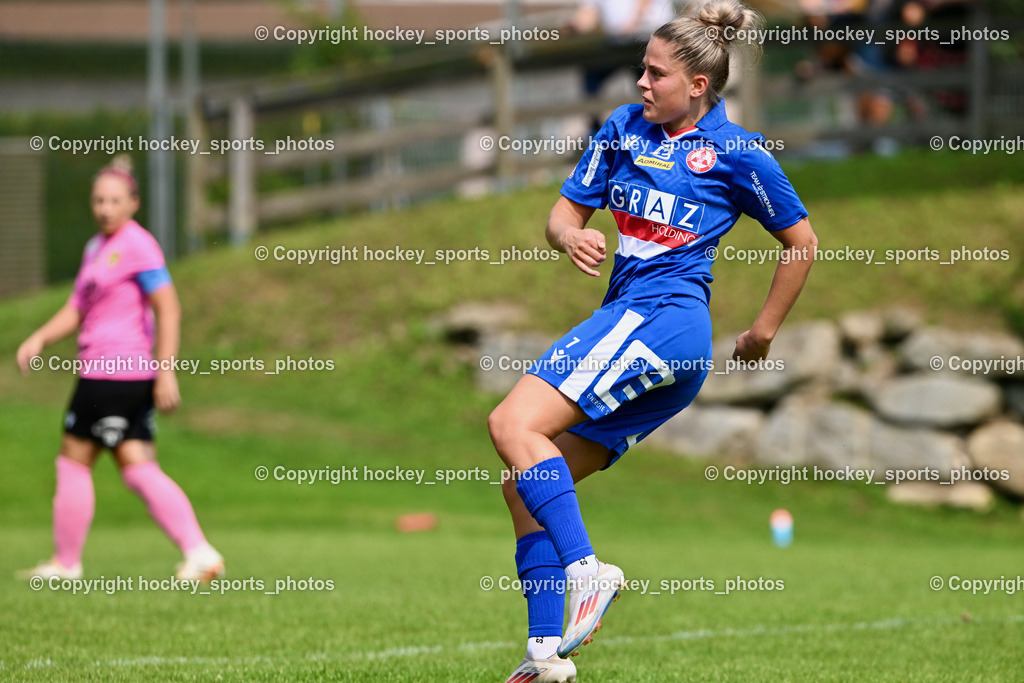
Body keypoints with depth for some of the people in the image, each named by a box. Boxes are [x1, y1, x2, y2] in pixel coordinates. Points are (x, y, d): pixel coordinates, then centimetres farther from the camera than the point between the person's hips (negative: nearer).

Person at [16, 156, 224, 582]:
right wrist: (40, 338, 4)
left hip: (111, 372, -9)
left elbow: (168, 310, -15)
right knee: (139, 470, 4)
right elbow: (77, 310, 20)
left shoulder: (137, 246, -10)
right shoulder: (95, 248, 19)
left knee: (74, 460, 1)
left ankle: (66, 563, 10)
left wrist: (166, 371, -20)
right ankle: (199, 552, -4)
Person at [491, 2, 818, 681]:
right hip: (624, 318, 8)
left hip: (664, 316, -8)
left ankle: (586, 571, -27)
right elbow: (565, 211, 16)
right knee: (524, 485, 3)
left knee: (514, 422, -23)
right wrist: (570, 235, -8)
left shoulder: (738, 153, -2)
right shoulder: (624, 128, 13)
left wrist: (764, 332, 9)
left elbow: (802, 242, 7)